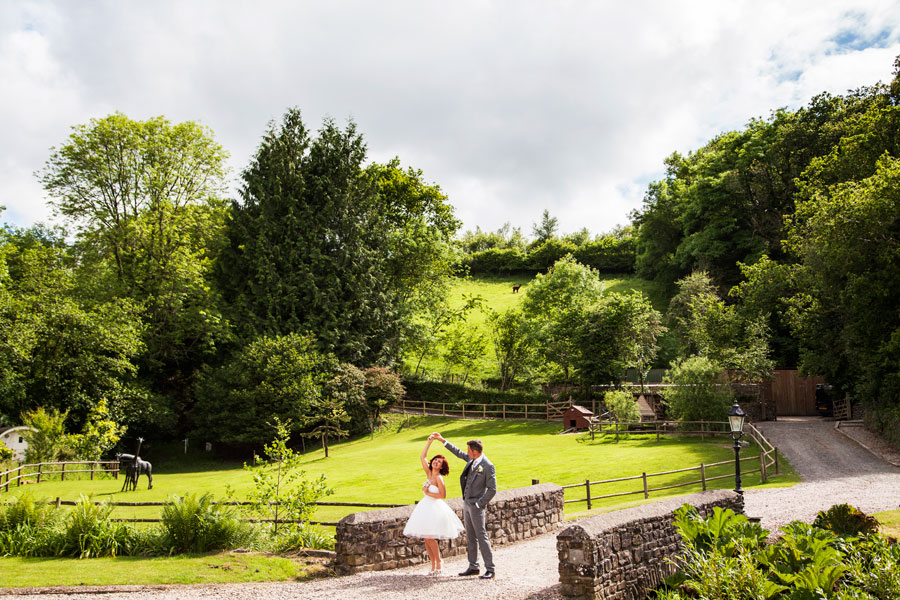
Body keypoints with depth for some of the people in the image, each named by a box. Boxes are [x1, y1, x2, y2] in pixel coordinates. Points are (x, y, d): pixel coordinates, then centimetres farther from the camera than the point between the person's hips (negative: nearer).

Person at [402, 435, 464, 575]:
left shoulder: (439, 478, -12)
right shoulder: (429, 473, 6)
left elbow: (443, 495, -16)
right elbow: (423, 456, 8)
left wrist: (428, 493, -13)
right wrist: (429, 442, 4)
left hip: (435, 507, -7)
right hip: (426, 506, 7)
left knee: (429, 537, -9)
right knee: (426, 539, 6)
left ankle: (438, 564, 5)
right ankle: (433, 565, 15)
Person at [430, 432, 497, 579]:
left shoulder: (488, 466, -16)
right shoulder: (472, 459, 7)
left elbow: (492, 489, -16)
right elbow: (458, 452, 23)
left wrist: (479, 503, -15)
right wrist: (442, 440, 23)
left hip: (476, 506, -8)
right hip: (466, 504, 8)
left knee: (481, 536, -7)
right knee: (470, 537, 12)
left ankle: (490, 569, -2)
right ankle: (473, 567, 19)